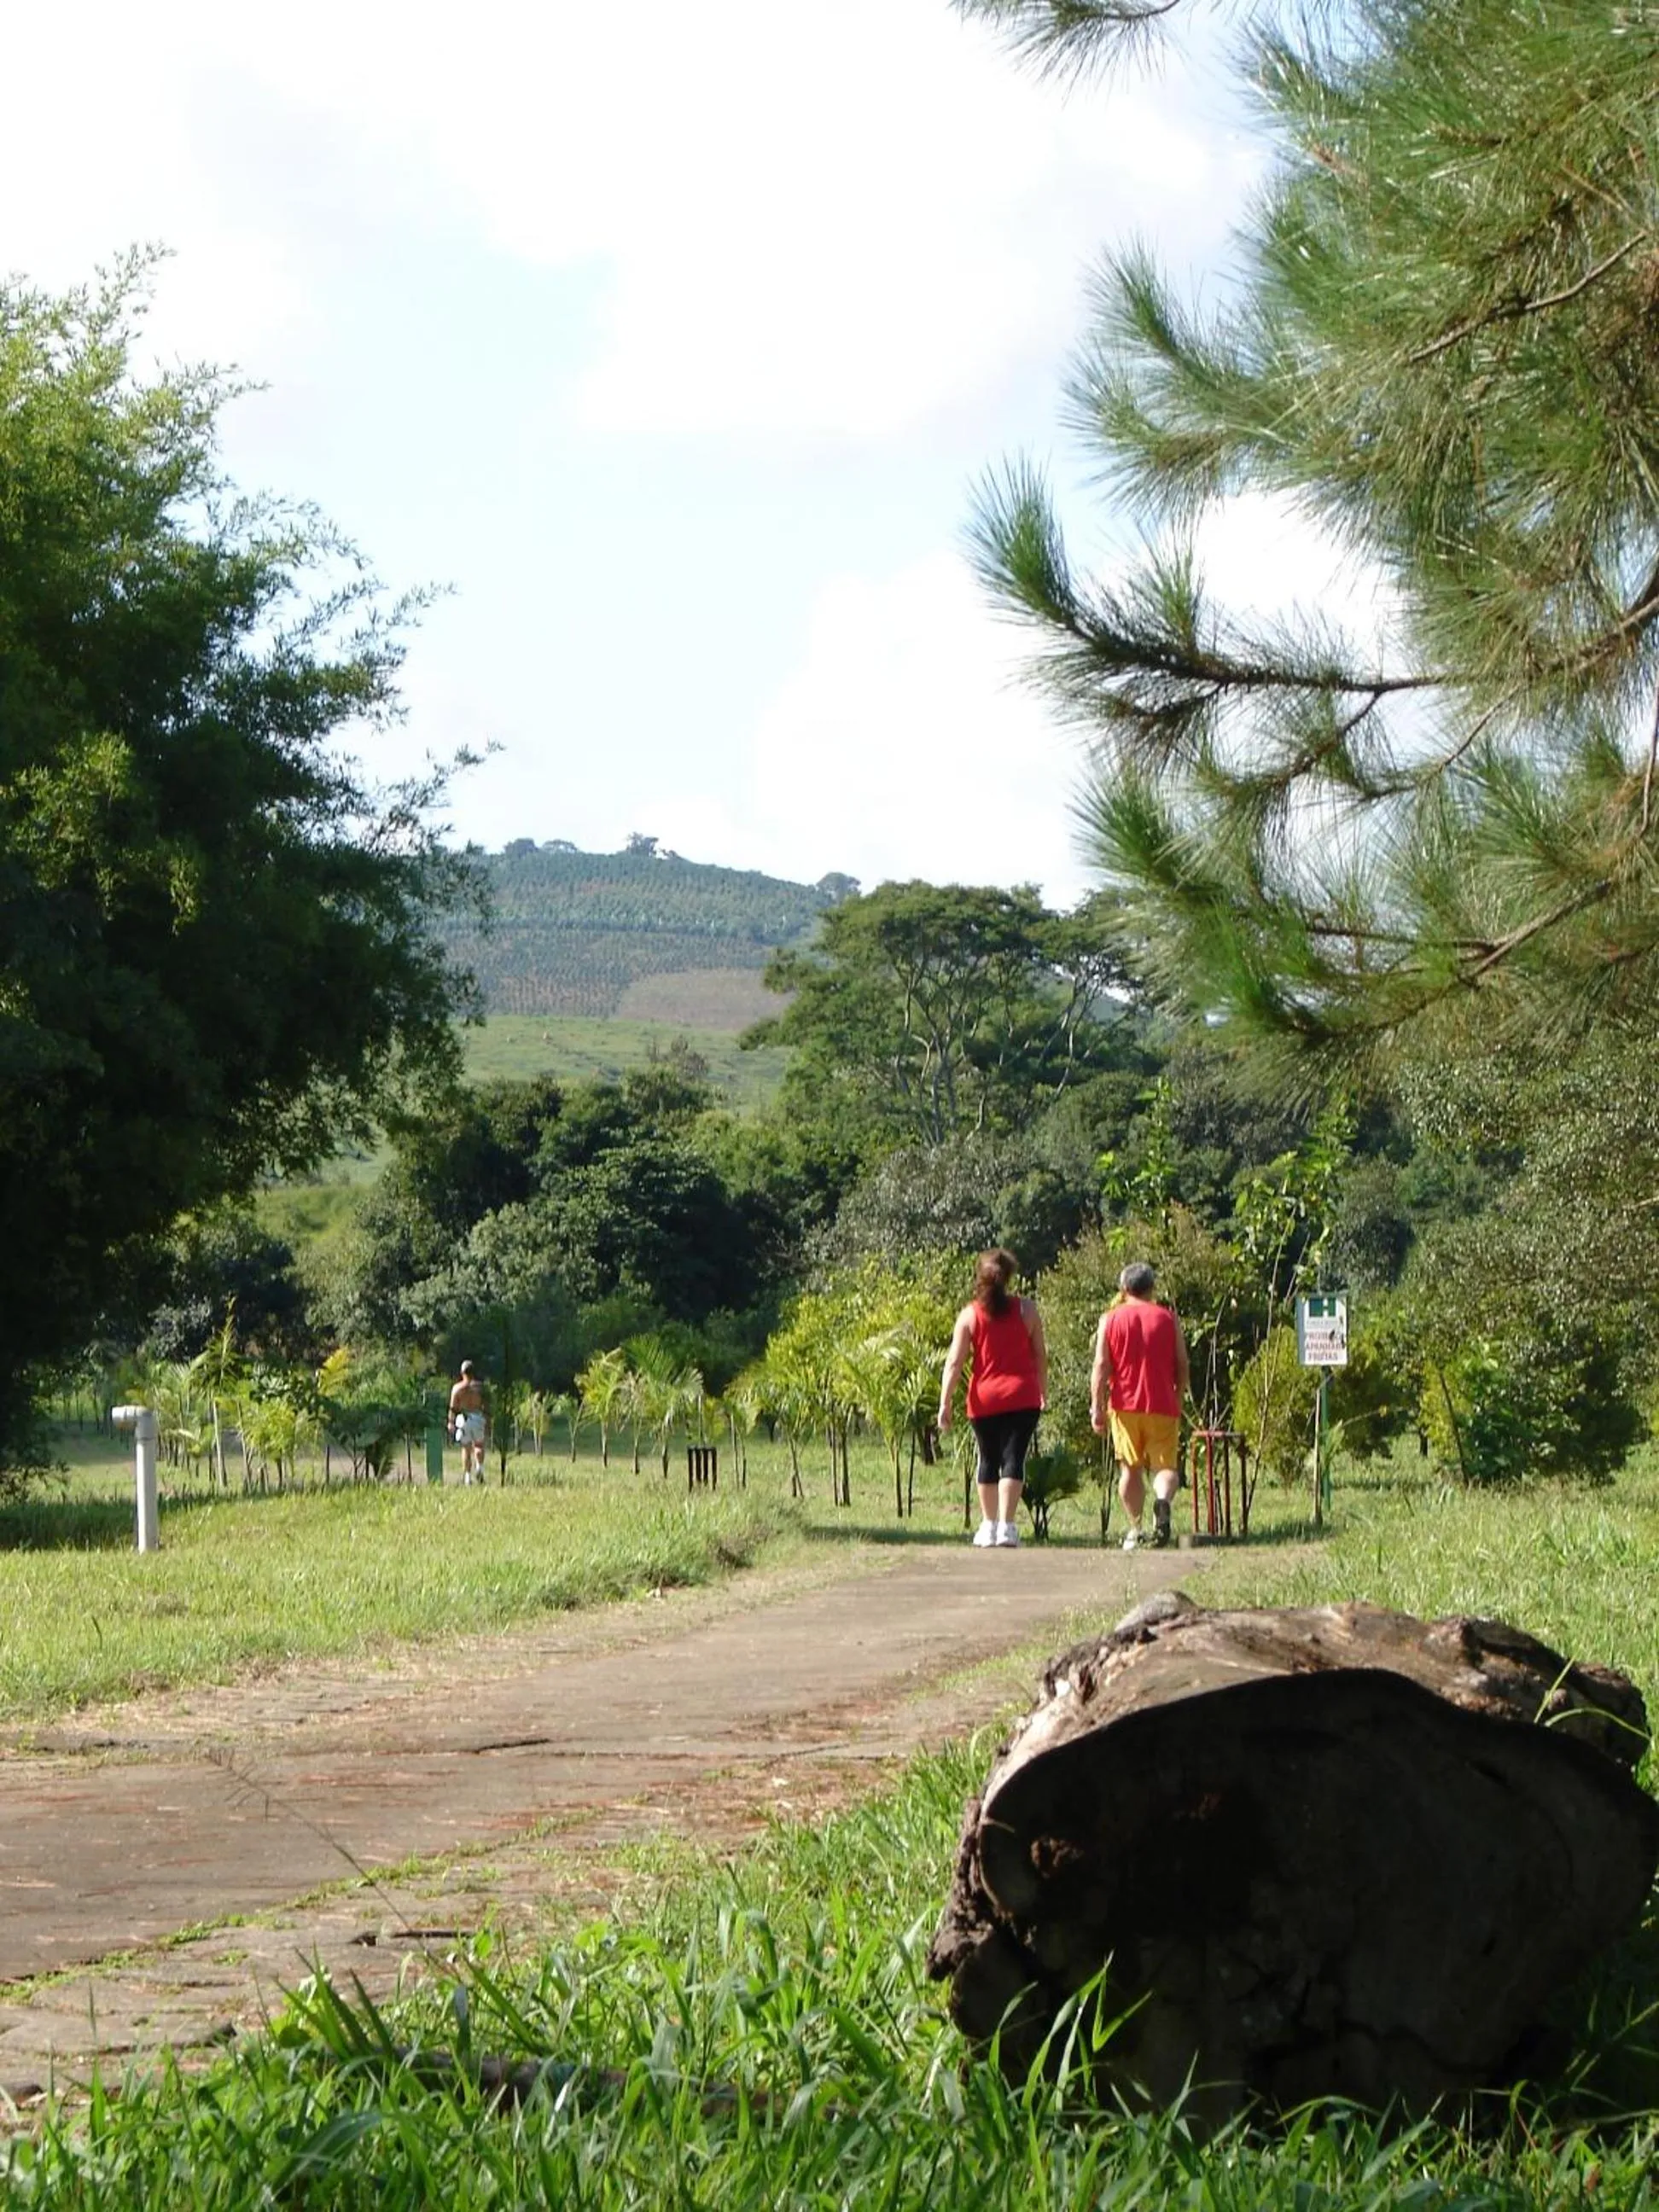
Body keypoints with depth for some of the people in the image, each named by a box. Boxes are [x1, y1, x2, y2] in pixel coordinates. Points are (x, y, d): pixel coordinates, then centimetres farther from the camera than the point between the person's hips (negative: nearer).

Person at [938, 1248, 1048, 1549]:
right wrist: (1043, 1390, 19)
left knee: (988, 1461, 15)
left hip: (984, 1400, 1)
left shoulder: (969, 1315, -1)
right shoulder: (1026, 1309, 1)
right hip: (1022, 1397, -1)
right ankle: (1006, 1525, -14)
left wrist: (945, 1401, -4)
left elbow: (955, 1362, -5)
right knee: (1013, 1459, -4)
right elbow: (1040, 1355, 7)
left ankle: (988, 1525, 20)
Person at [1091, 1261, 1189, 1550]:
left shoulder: (1110, 1320, 2)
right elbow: (1183, 1367, 5)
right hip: (1162, 1407, 0)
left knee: (1130, 1469, 10)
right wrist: (1178, 1400, 18)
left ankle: (1135, 1529, 7)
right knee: (1165, 1465, 2)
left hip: (1125, 1406, 0)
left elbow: (1101, 1367, -4)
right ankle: (1163, 1500, -29)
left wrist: (1097, 1407, -3)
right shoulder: (1168, 1319, 5)